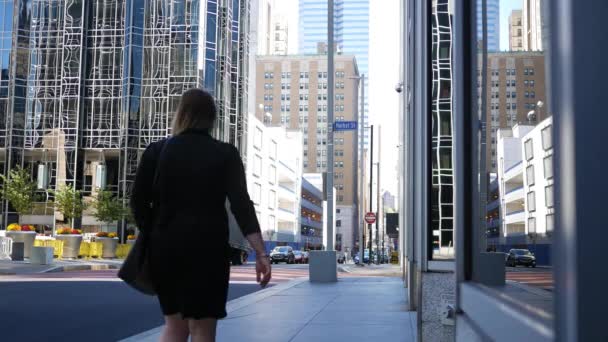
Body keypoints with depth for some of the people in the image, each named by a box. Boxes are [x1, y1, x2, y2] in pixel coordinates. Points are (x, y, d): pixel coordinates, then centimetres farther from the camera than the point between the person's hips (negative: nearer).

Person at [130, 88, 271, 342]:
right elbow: (241, 204, -11)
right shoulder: (225, 154, -1)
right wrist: (260, 253, -13)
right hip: (207, 247, -2)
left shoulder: (156, 151, 3)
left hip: (166, 246, 3)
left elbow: (138, 203, 4)